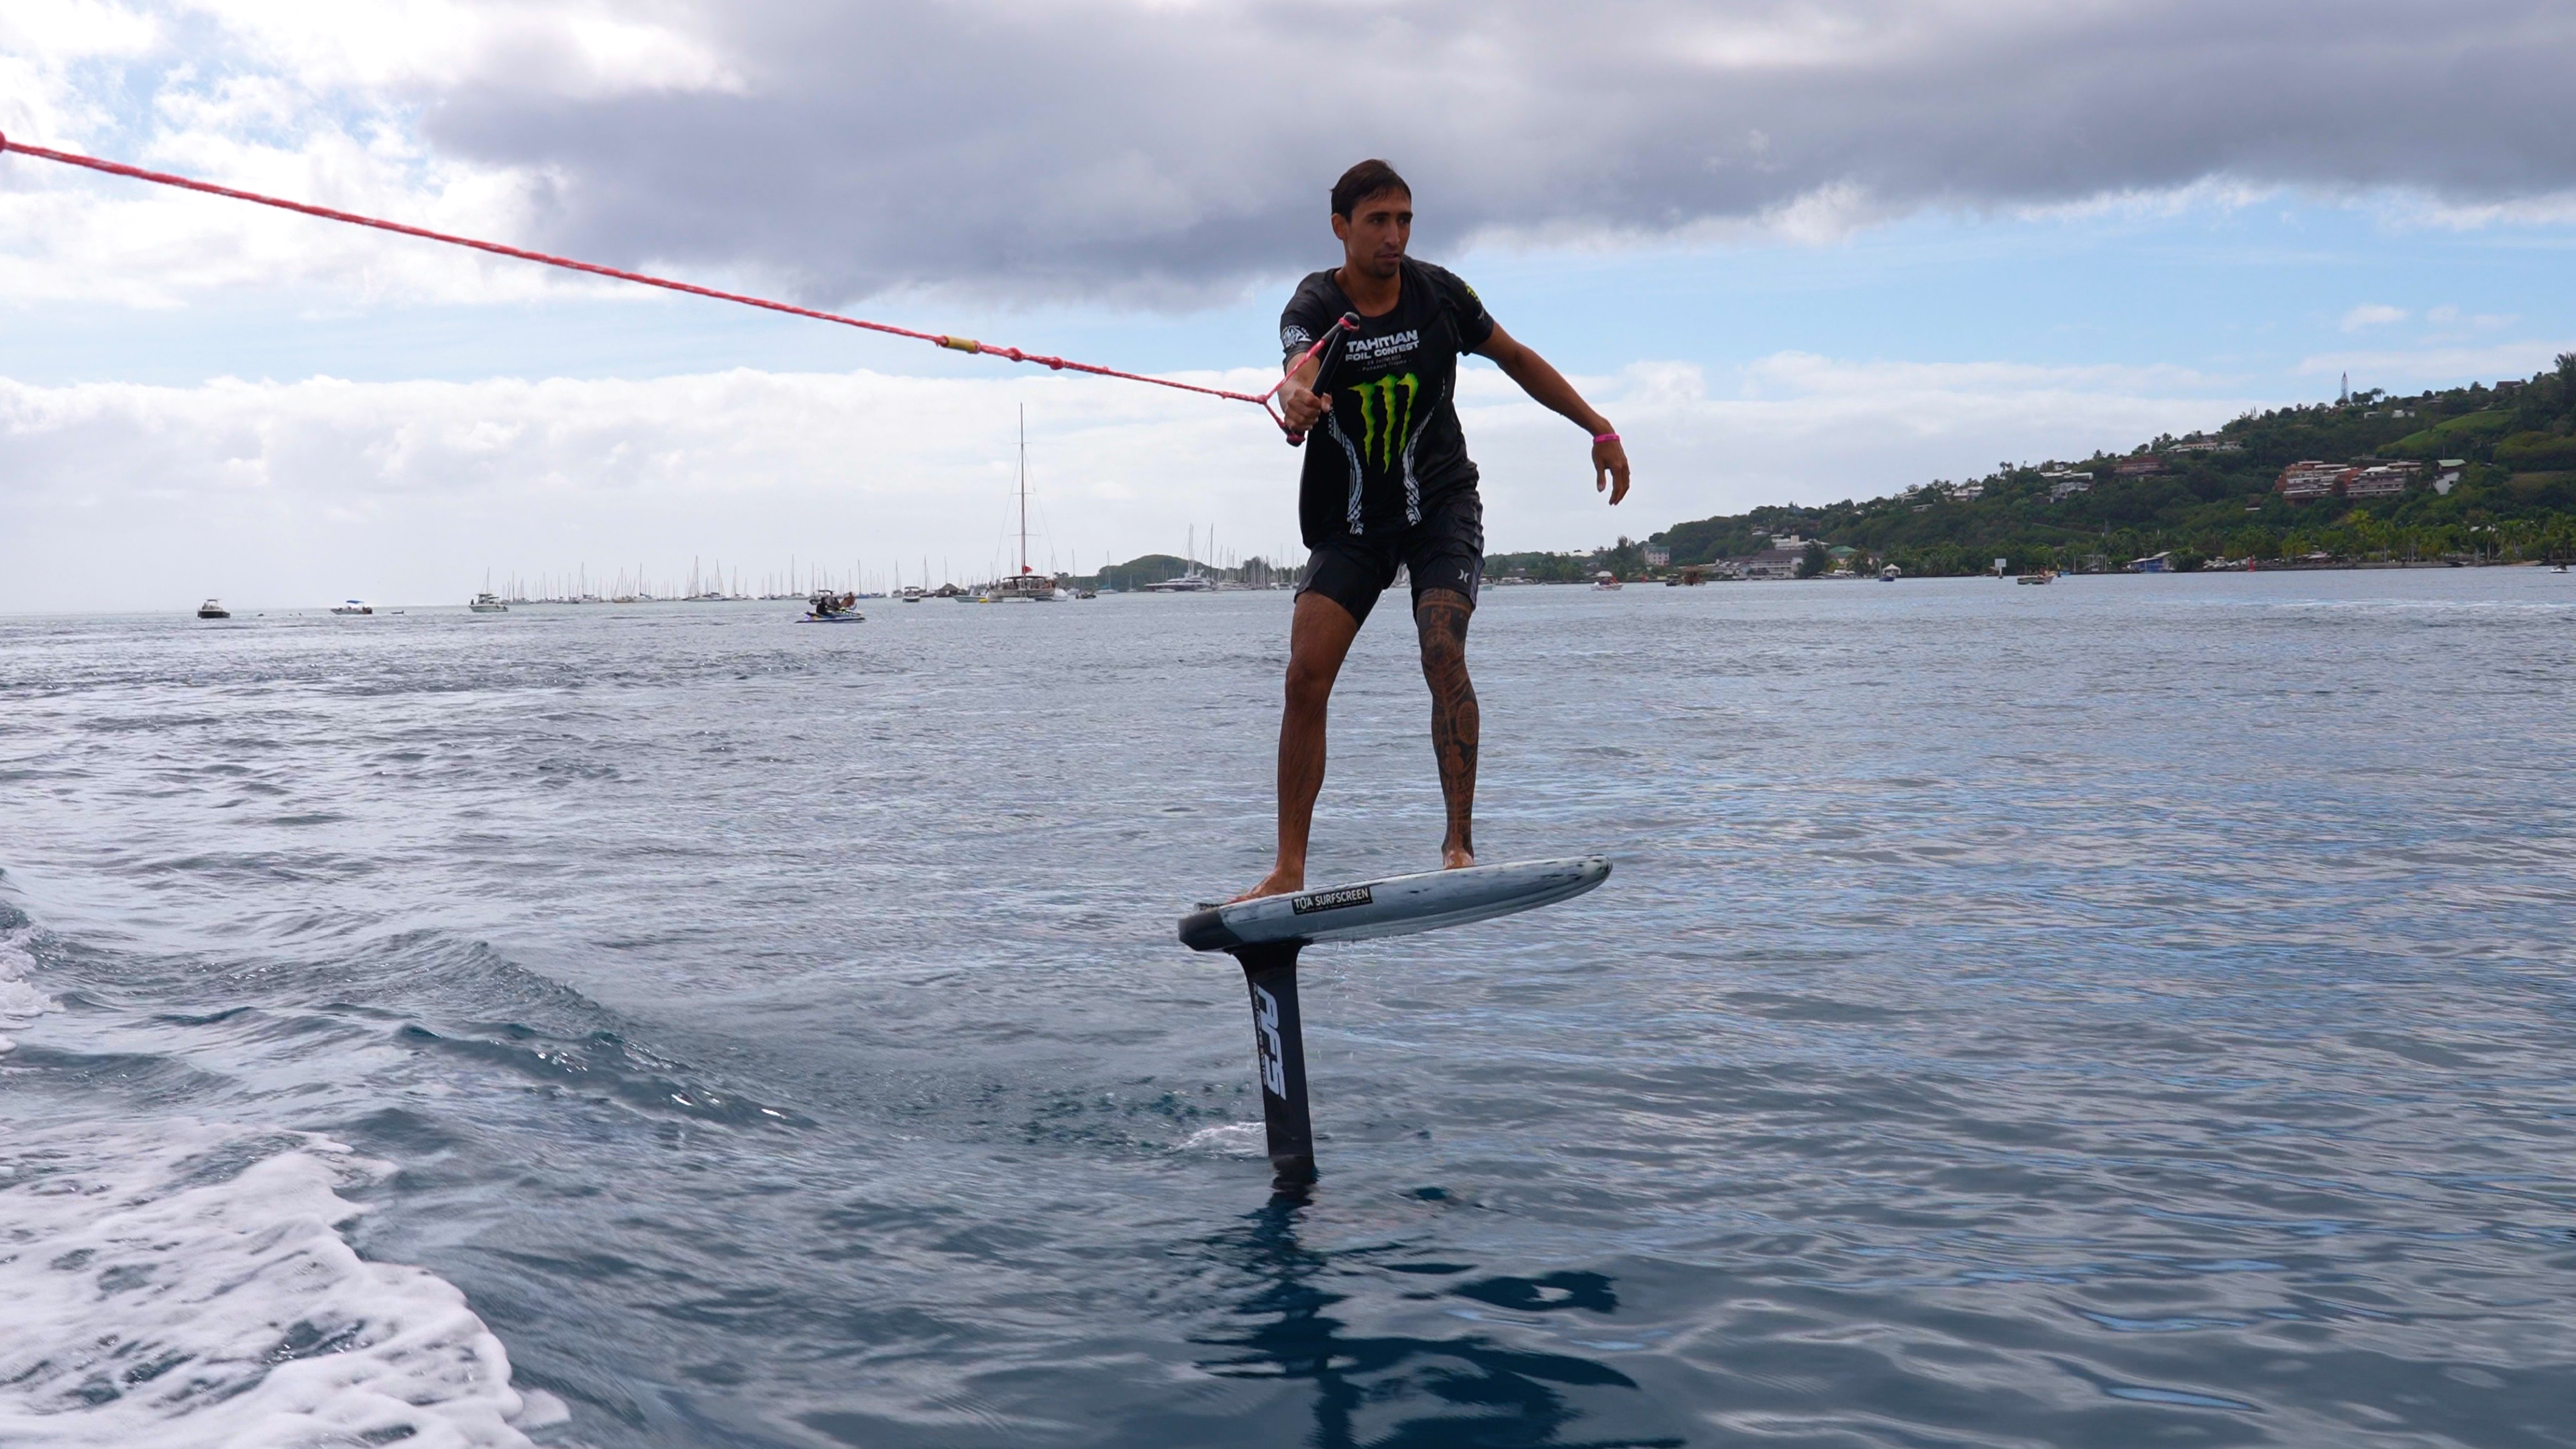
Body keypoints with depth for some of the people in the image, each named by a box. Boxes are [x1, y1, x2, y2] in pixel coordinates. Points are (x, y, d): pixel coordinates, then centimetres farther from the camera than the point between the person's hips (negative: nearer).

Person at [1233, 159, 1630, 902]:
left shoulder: (1440, 294, -4)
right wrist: (1296, 399, -58)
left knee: (1443, 654, -22)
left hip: (1441, 505, 0)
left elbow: (1517, 360, 11)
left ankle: (1460, 845, -15)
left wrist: (1600, 430, 12)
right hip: (1348, 521, 0)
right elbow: (1300, 372, -33)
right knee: (1306, 674, -10)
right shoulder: (1314, 308, -10)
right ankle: (1289, 868, -3)